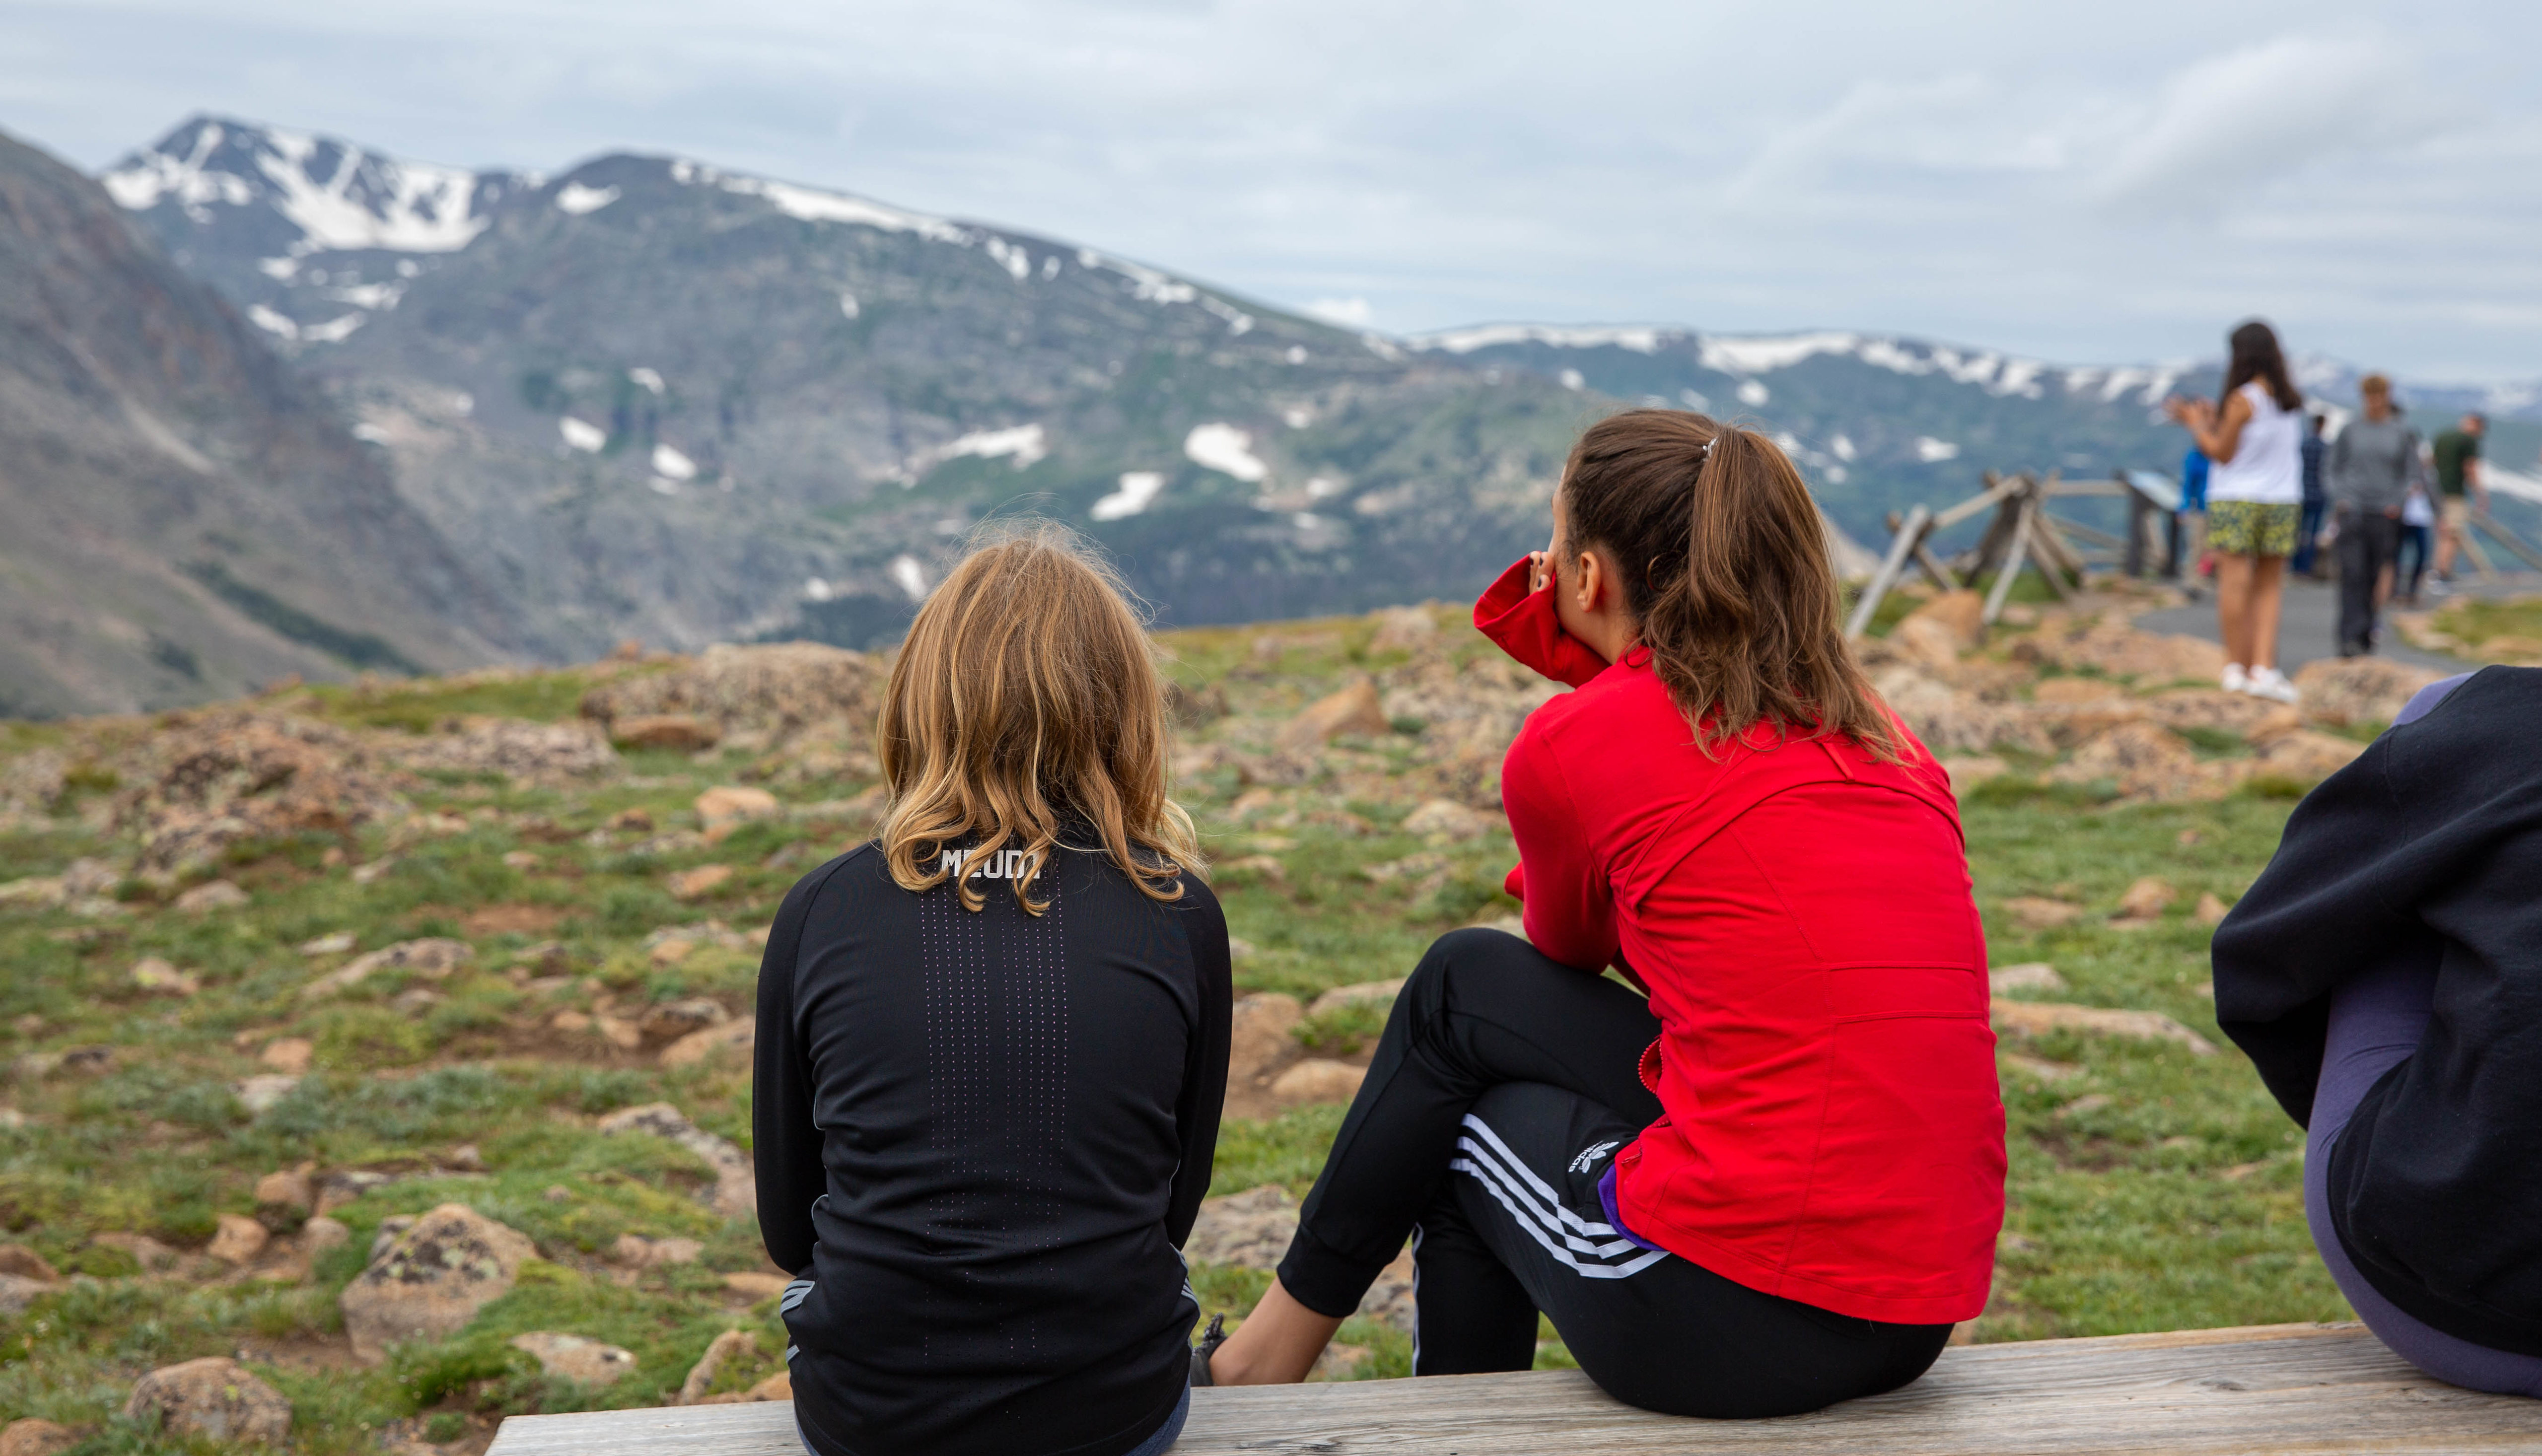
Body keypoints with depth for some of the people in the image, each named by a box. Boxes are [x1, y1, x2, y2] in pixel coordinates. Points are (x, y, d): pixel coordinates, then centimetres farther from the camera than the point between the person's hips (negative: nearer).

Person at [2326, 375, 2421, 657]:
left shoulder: (2404, 432, 6)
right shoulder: (2349, 430, 7)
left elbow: (2412, 472, 9)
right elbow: (2335, 468, 13)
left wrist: (2398, 502, -3)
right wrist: (2339, 498, -1)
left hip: (2386, 514, 1)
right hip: (2353, 510, -1)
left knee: (2377, 576, 4)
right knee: (2353, 573, -12)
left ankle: (2367, 633, 18)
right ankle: (2351, 637, -17)